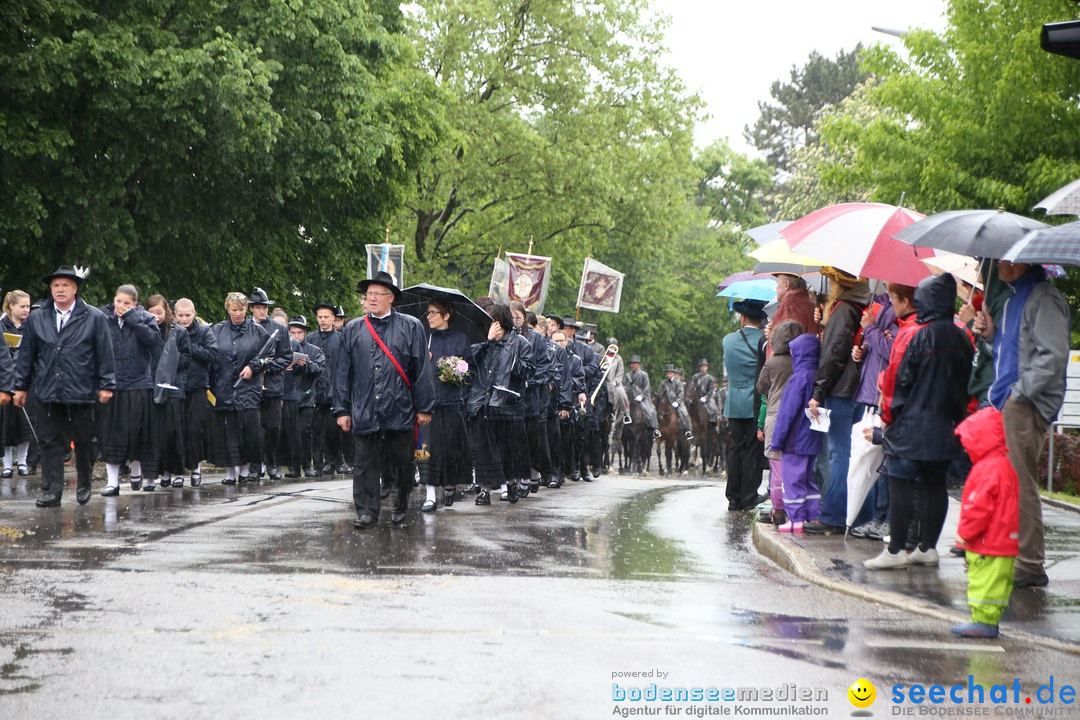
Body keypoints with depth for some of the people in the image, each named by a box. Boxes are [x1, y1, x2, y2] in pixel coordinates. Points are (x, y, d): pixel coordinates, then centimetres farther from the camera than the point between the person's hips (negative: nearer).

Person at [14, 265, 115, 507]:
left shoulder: (94, 318, 1)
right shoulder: (36, 319, 9)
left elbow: (105, 355, 1)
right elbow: (26, 355, 13)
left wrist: (106, 385, -3)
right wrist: (21, 387, 11)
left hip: (81, 393, -2)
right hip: (47, 394, 2)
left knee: (84, 442, 8)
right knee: (50, 443, 1)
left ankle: (84, 486, 25)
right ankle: (51, 491, 3)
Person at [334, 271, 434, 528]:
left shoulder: (411, 327, 4)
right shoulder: (352, 330, 10)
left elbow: (422, 370, 3)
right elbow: (342, 372, 9)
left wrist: (424, 408, -1)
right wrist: (342, 409, 4)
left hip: (400, 411, -1)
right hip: (364, 411, 1)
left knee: (401, 462, 7)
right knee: (365, 463, 1)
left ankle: (401, 507, 25)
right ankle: (366, 512, 5)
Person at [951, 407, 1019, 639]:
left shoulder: (989, 469, -19)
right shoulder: (1005, 465, 15)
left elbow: (979, 506, -23)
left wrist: (964, 532, -13)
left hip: (988, 545, -10)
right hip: (1004, 543, 10)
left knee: (985, 582, -6)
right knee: (997, 582, 13)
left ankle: (984, 620, -4)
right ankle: (990, 619, 19)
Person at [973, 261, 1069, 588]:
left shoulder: (1043, 299, -15)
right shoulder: (1015, 295, 17)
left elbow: (1053, 356, -22)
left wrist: (1020, 391, -19)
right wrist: (992, 333, 8)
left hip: (1026, 407, -10)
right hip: (1008, 403, 10)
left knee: (1020, 485, -7)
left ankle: (1030, 567, -1)